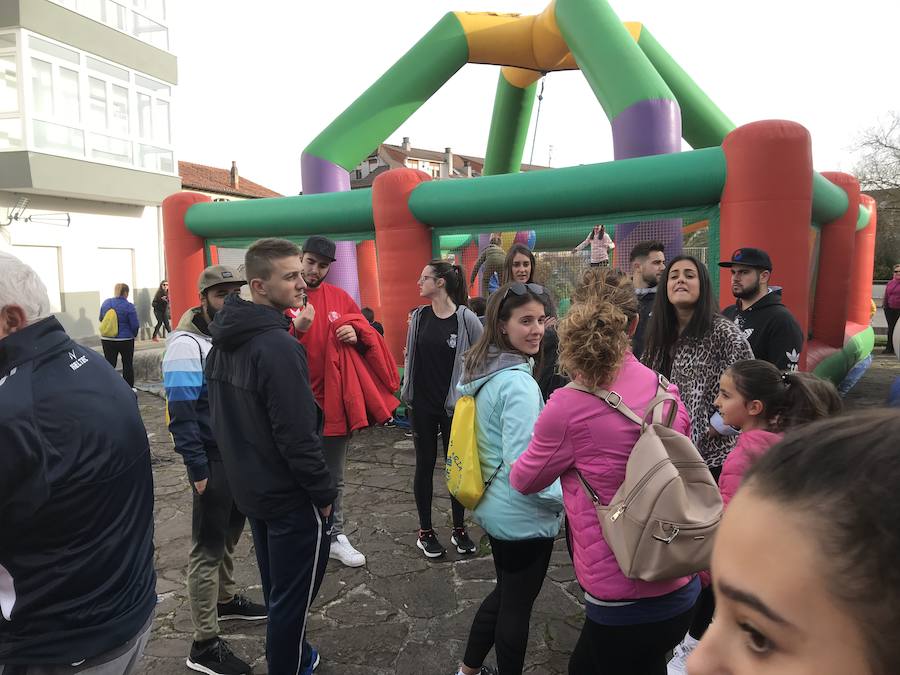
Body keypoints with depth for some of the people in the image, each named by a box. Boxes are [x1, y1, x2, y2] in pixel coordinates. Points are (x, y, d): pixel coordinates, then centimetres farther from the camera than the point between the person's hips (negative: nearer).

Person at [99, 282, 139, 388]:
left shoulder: (106, 302, 2)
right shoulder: (128, 306, -13)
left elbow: (101, 319, 15)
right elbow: (135, 325, -10)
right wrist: (134, 334, 9)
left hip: (106, 339, 4)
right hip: (125, 340, -4)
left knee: (109, 364, 7)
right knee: (128, 364, 9)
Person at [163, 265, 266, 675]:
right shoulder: (187, 345, -17)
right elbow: (181, 415, -20)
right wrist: (199, 469, -19)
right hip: (214, 460, -7)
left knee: (230, 536, 21)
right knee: (208, 548, 2)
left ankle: (226, 599, 41)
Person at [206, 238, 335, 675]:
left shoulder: (224, 338, 3)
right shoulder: (279, 346, -25)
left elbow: (221, 415, 11)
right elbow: (297, 436, -26)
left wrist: (243, 466, 18)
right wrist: (324, 492, -14)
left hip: (249, 488, 9)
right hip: (291, 496, -9)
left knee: (276, 586, 25)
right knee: (294, 595, 9)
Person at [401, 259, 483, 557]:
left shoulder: (466, 319, -11)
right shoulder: (418, 317, 2)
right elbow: (410, 356, 11)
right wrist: (407, 392, 9)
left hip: (454, 406, -3)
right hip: (422, 404, 3)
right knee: (425, 464, 11)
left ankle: (459, 529, 26)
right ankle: (425, 530, 24)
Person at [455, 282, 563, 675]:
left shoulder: (480, 372, 3)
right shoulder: (519, 383, -25)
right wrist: (568, 497, -15)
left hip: (493, 505, 9)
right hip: (523, 516, -9)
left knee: (504, 592, 27)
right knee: (517, 605, 13)